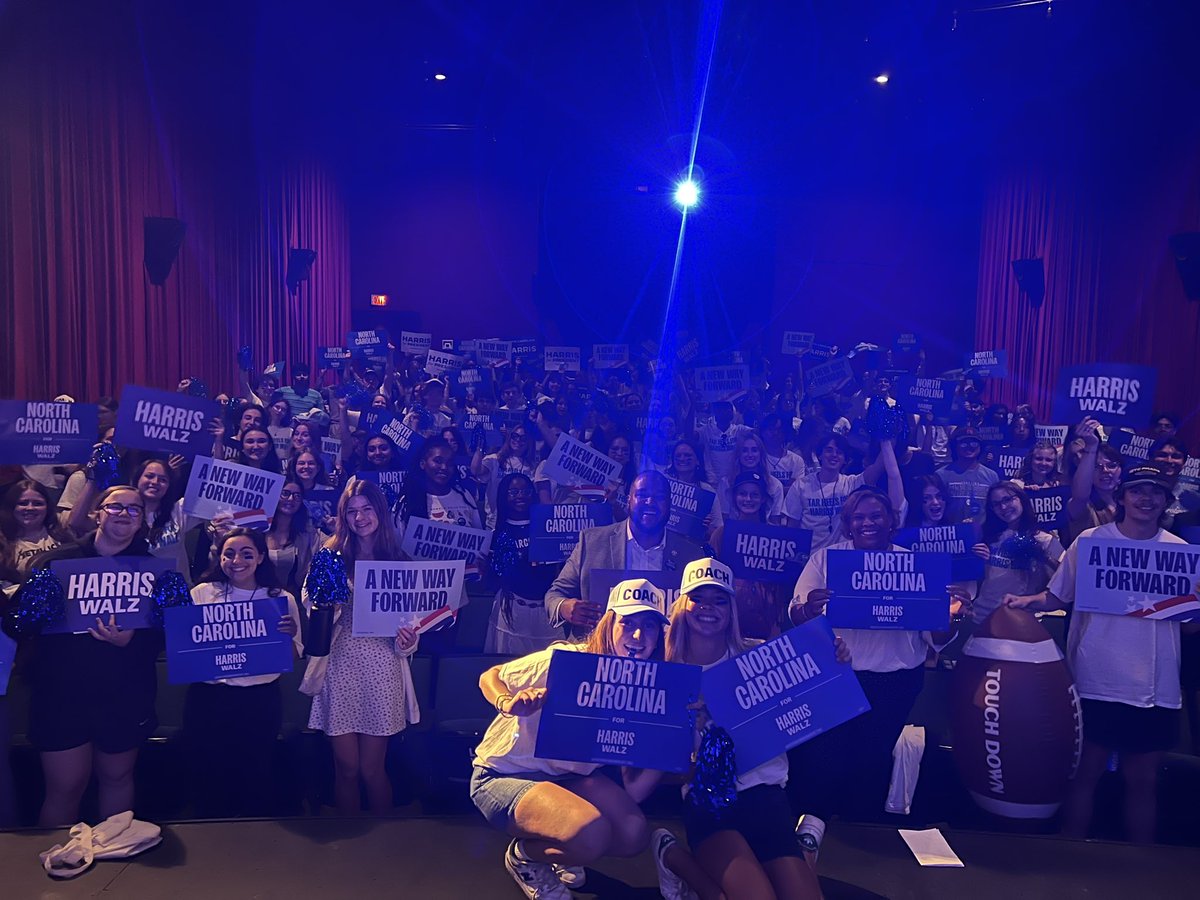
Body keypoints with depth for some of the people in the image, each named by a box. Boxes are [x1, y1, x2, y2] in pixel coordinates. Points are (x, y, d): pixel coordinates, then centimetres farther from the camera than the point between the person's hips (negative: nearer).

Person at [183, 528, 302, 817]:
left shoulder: (282, 599, 1)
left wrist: (289, 636, -18)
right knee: (206, 776, 10)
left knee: (255, 779, 10)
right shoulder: (202, 593, 1)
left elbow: (293, 658, 3)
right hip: (208, 699, 1)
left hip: (261, 701, 0)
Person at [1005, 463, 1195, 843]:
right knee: (1085, 774, 6)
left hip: (1155, 689, 2)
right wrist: (1027, 601, -15)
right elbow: (1058, 597, 4)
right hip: (1096, 683, -2)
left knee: (1142, 780, 11)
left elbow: (1191, 623, 8)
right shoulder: (1090, 540, -1)